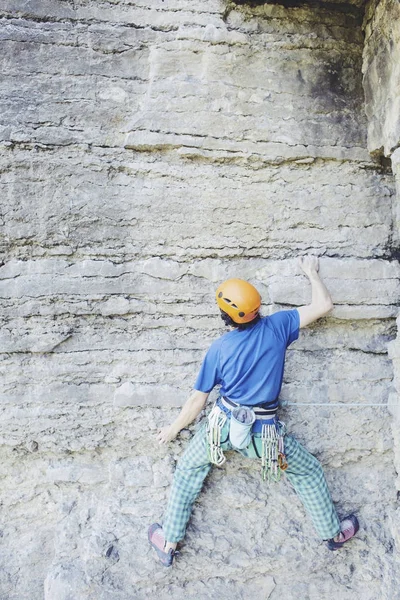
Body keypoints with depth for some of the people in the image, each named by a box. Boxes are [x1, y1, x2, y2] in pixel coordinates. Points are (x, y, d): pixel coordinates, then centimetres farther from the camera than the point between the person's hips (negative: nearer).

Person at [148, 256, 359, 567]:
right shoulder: (276, 326, -9)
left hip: (224, 424, 0)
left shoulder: (218, 348, -7)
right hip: (264, 430, 0)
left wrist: (173, 429, 14)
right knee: (309, 471, 25)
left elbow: (198, 400, -1)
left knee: (187, 471, 24)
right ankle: (333, 532, 40)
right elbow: (324, 305, -2)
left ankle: (168, 543, 31)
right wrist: (312, 272, 14)